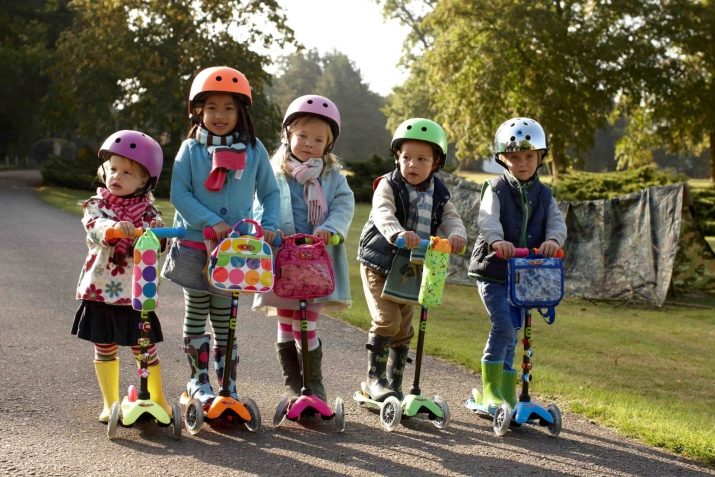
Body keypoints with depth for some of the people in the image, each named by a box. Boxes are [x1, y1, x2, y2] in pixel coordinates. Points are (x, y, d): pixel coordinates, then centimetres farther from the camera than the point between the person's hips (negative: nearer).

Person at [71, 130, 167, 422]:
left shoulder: (147, 210, 1)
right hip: (99, 288, 1)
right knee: (105, 349, 11)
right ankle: (110, 403, 25)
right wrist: (112, 227, -41)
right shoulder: (96, 204, 2)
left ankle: (157, 400, 22)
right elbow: (94, 225, -19)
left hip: (135, 291, -1)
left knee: (145, 349, 4)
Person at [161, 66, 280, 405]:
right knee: (196, 317, 8)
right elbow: (179, 194, -8)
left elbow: (270, 193, 10)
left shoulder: (254, 150, 2)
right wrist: (212, 222, -18)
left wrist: (269, 226, -5)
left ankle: (228, 385, 17)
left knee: (226, 319, 7)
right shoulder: (191, 149, -2)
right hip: (195, 246, -1)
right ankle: (199, 381, 21)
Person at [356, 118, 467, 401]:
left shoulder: (438, 195, 5)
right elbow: (383, 213, -29)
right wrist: (399, 233, -50)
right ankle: (374, 379, -5)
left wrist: (456, 234, -29)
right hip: (380, 264, -5)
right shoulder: (388, 187, -11)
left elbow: (451, 218, -4)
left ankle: (394, 384, 23)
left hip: (411, 270, 5)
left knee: (404, 330, 11)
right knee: (387, 320, -18)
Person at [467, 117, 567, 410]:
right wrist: (497, 241, -42)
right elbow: (488, 220, -20)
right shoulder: (496, 190, -3)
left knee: (511, 333, 10)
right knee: (503, 326, -17)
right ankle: (490, 389, -7)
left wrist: (553, 240, -26)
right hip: (492, 271, -4)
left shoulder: (543, 195, 11)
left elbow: (557, 223, -2)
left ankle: (507, 391, 20)